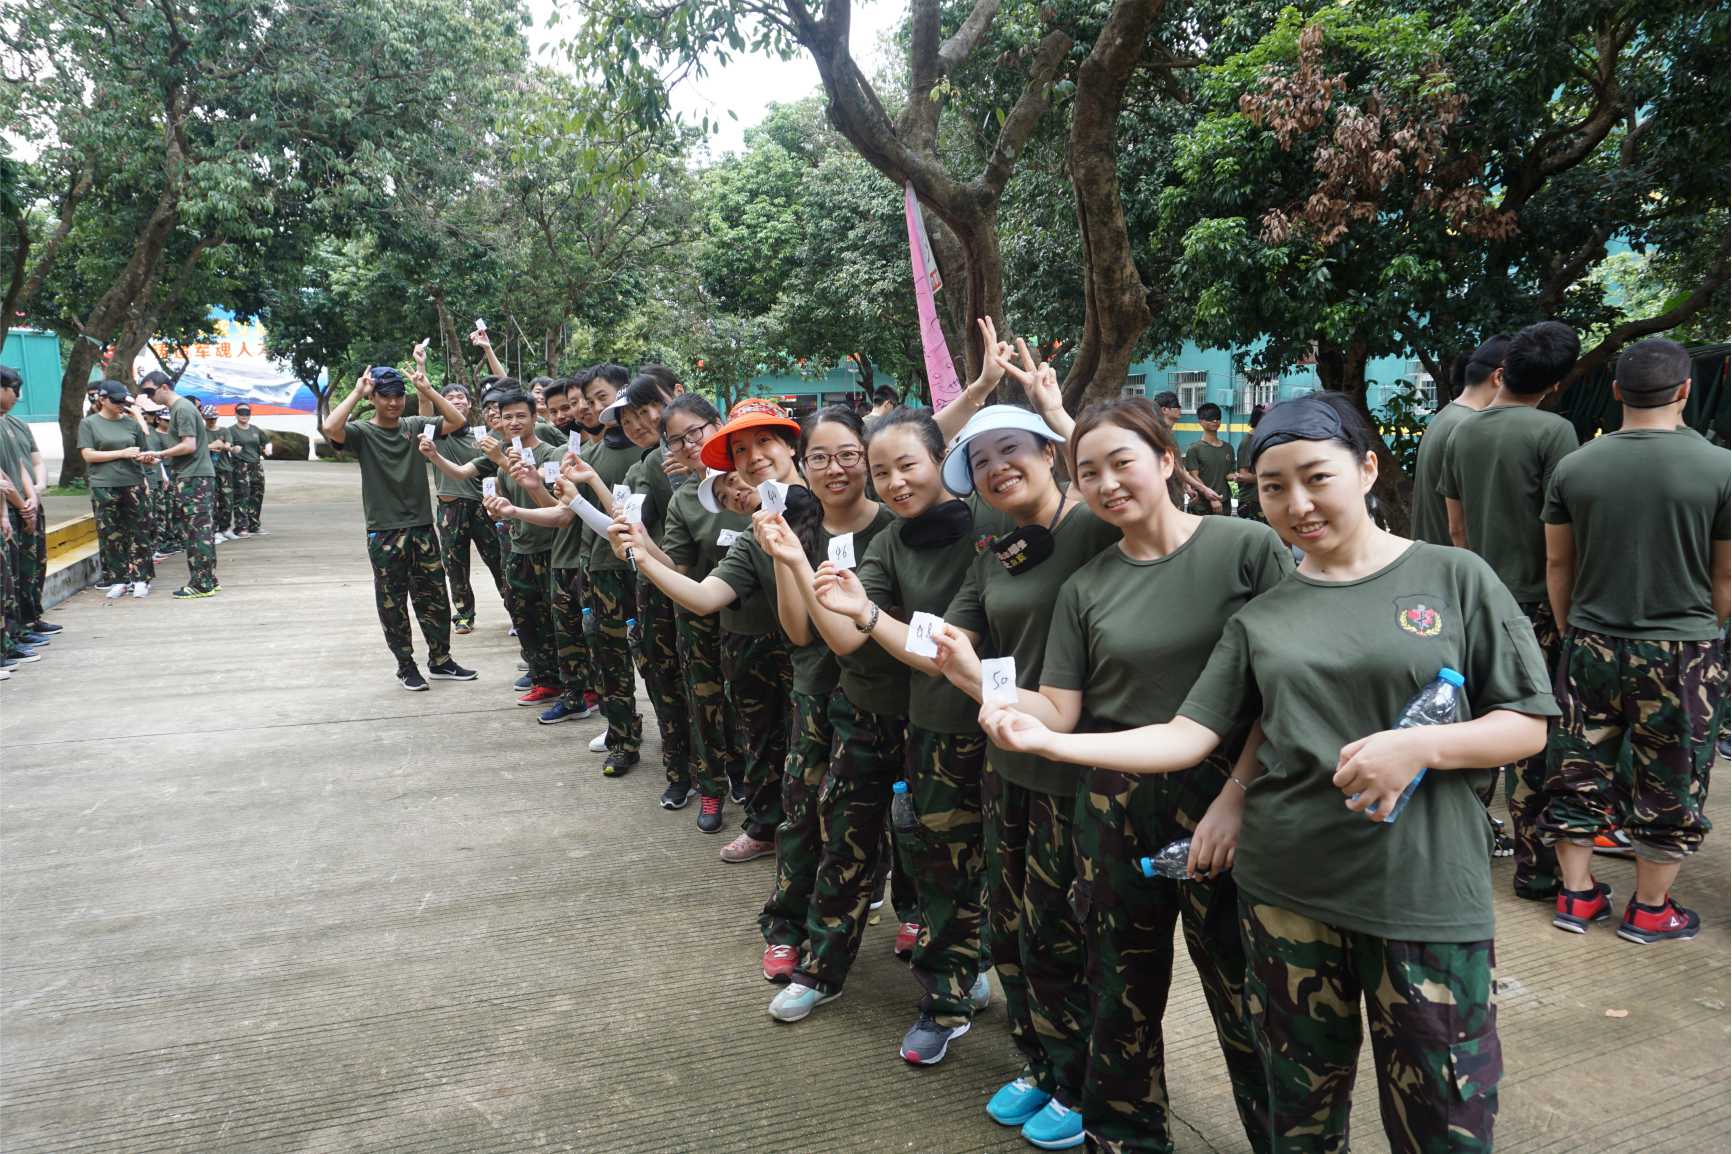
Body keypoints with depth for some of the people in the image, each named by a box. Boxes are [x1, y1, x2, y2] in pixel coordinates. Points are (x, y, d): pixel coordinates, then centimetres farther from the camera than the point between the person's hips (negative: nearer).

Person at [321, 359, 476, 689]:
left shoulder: (414, 426, 5)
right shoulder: (363, 432, -6)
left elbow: (457, 421, -1)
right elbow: (331, 429, -25)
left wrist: (427, 390, -6)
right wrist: (356, 392, -16)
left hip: (422, 528, 4)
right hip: (384, 533, -3)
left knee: (434, 599, 11)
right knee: (393, 605, 5)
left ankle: (440, 661, 24)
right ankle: (406, 667, 18)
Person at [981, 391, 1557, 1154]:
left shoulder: (1454, 578, -2)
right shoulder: (1260, 616, 3)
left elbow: (1528, 724, -1)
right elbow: (1187, 738, -3)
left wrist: (1416, 747, -19)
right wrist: (1051, 741, -14)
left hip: (1425, 892, -2)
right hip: (1287, 889, 2)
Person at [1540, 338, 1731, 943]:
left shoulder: (1573, 467, -4)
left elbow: (1557, 565, 4)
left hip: (1592, 645, 2)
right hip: (1683, 651, -2)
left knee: (1580, 770, 13)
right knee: (1670, 784, 11)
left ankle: (1577, 895, 22)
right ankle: (1650, 911, 23)